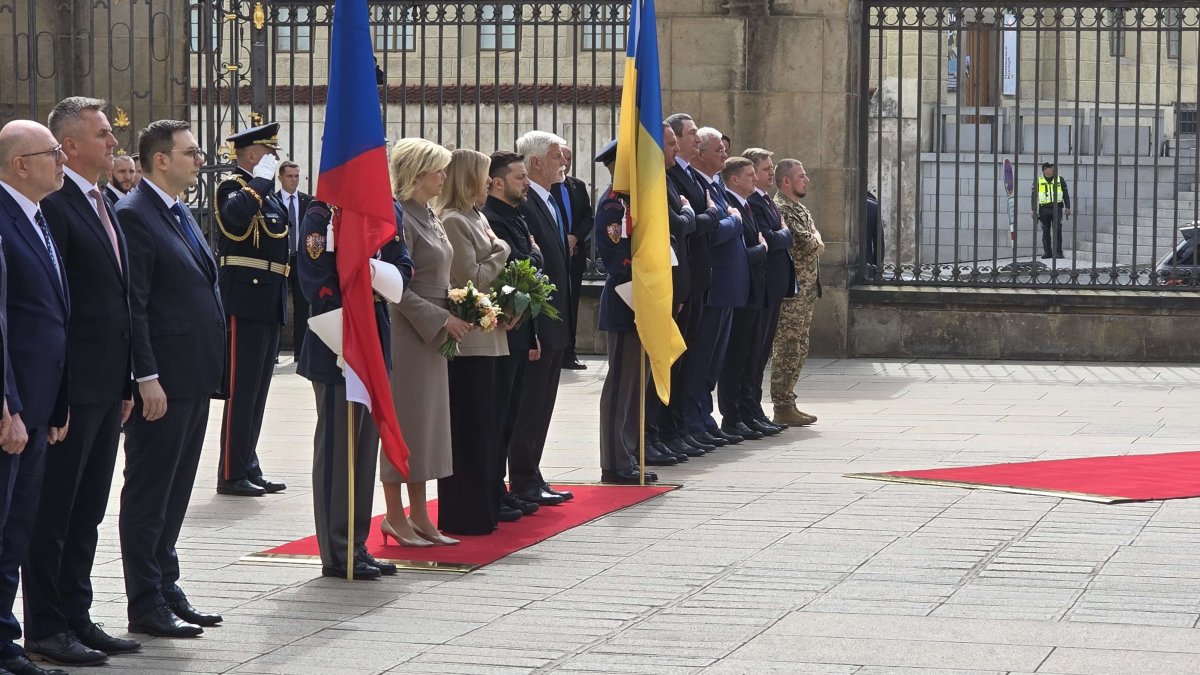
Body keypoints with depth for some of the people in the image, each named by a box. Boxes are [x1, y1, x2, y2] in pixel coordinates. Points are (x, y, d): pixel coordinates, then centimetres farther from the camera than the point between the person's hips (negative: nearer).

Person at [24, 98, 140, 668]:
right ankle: (45, 628, 5)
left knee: (87, 511, 14)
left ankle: (76, 617, 21)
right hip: (70, 385, -9)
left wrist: (125, 383, 17)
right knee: (53, 511, -1)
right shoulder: (54, 204, -13)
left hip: (106, 385, 9)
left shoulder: (103, 206, 16)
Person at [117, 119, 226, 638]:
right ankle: (146, 606, 3)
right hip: (163, 380, -9)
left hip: (194, 378, 9)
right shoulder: (135, 215, -13)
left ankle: (166, 589, 23)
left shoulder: (180, 214, 16)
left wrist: (212, 370, 16)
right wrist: (147, 378, -21)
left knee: (174, 491, 15)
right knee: (149, 492, -2)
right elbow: (133, 305, -18)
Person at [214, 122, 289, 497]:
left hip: (269, 303, 9)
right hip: (245, 301, -9)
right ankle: (231, 475, -3)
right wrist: (260, 180, -22)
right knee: (241, 390, -7)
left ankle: (248, 467, 18)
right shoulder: (232, 187, -9)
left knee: (257, 391, 12)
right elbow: (237, 214, -33)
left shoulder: (268, 194, 18)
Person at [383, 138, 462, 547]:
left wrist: (455, 316, 6)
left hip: (432, 335, 9)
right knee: (404, 421, -2)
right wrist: (442, 320, -17)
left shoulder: (428, 218, 13)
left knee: (427, 421, 11)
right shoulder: (399, 219, -15)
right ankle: (395, 517, 6)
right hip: (406, 334, -9)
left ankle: (419, 517, 17)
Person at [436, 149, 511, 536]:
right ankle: (465, 516, -1)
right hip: (469, 340, -9)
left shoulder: (476, 219, 16)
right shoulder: (453, 221, -13)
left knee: (488, 426, 13)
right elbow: (473, 278, -17)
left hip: (488, 336, 9)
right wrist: (501, 251, -3)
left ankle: (484, 506, 20)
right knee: (469, 428, -5)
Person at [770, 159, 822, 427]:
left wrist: (815, 241, -3)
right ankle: (783, 407, -4)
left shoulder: (799, 209, 18)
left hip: (806, 291, 10)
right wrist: (816, 240, -1)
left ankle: (788, 403, 18)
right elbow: (810, 244, -21)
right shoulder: (781, 209, -15)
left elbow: (816, 243, 18)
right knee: (787, 349, -7)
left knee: (797, 349, 13)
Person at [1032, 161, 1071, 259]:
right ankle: (1047, 252, 10)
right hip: (1044, 210, 1)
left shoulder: (1060, 180, 8)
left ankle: (1058, 252, -6)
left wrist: (1067, 207, 3)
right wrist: (1034, 211, 3)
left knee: (1057, 230, -9)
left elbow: (1066, 194, 11)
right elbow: (1034, 196, 9)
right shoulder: (1038, 181, 7)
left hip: (1057, 208, -1)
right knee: (1046, 232, 4)